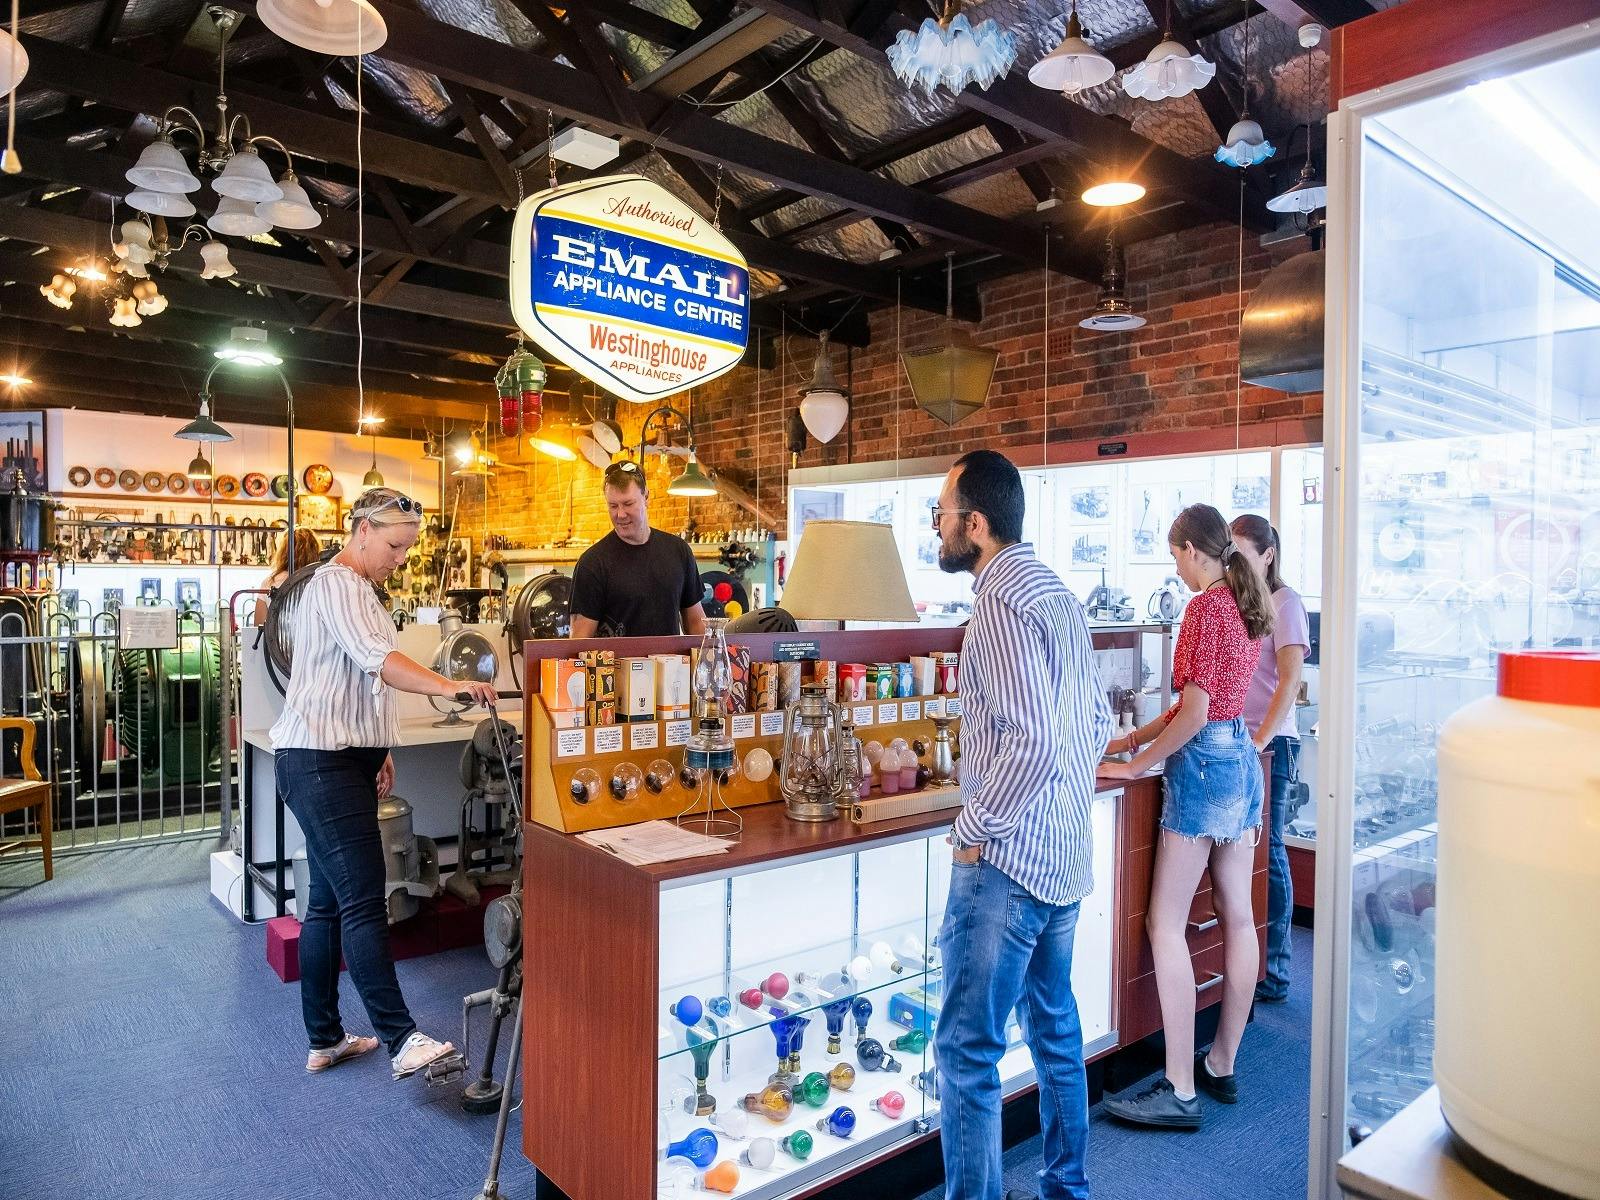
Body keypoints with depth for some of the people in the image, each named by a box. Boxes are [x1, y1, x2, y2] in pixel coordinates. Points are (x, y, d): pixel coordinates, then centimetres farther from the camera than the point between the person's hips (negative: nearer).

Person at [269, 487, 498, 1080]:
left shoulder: (358, 587, 19)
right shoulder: (336, 583, -12)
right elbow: (375, 658, -29)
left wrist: (378, 749, 20)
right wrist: (448, 686, -41)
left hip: (342, 758, 10)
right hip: (319, 761, -10)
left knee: (328, 901, 12)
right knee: (364, 900, -13)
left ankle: (324, 1039, 20)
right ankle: (402, 1040, -13)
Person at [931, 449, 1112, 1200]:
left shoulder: (1002, 600, -18)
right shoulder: (1054, 590, 11)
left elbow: (1031, 740, -27)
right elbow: (1096, 721, 17)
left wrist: (974, 827, -16)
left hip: (1009, 859, -10)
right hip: (1066, 855, 10)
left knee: (967, 1052, -1)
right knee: (1055, 1030, 22)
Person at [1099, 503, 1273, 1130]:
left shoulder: (1204, 607, -16)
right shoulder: (1247, 605, 11)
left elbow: (1194, 713, -20)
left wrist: (1133, 765, -11)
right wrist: (1134, 738, 19)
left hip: (1204, 766, -10)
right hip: (1243, 758, 10)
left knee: (1165, 924, -4)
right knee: (1237, 916, 13)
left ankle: (1181, 1090, 0)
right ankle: (1222, 1066, 25)